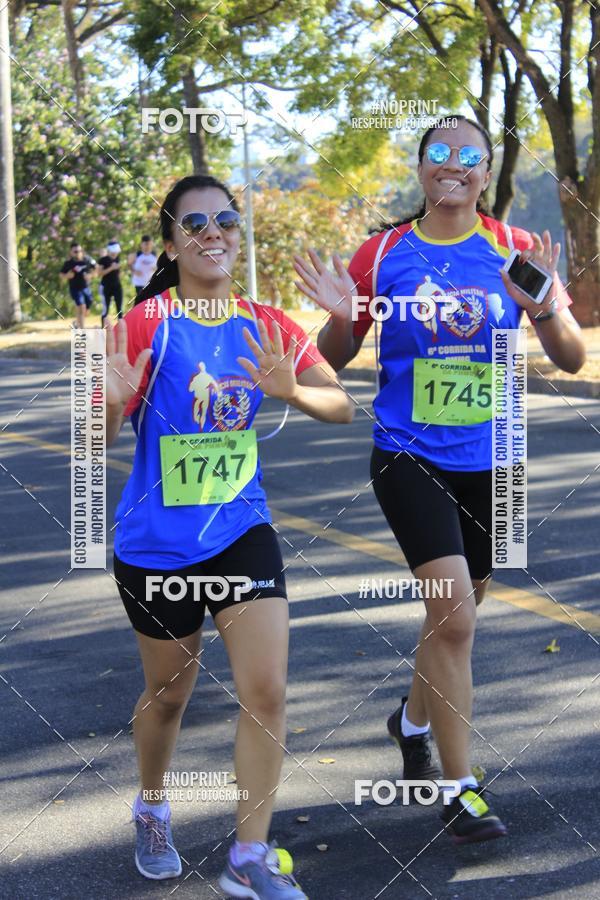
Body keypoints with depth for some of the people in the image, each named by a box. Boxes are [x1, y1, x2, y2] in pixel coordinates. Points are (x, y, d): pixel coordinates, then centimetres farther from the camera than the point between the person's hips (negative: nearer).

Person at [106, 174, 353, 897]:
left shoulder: (267, 327, -2)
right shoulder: (145, 326, -14)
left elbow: (341, 408, 1)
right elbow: (101, 440, -15)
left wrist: (288, 390, -20)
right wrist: (113, 402, -38)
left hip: (242, 532, 3)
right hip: (157, 546, -3)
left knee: (267, 692, -6)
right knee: (168, 694, 14)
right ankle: (151, 812, 43)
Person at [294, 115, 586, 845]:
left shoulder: (517, 250, -1)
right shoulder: (383, 254, -3)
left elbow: (572, 359, -2)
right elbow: (335, 359, 5)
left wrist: (545, 312, -22)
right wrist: (340, 316, -17)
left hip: (490, 462, 3)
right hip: (409, 457, -3)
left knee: (455, 610, 17)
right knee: (454, 610, -16)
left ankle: (413, 722, 46)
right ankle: (460, 791, -4)